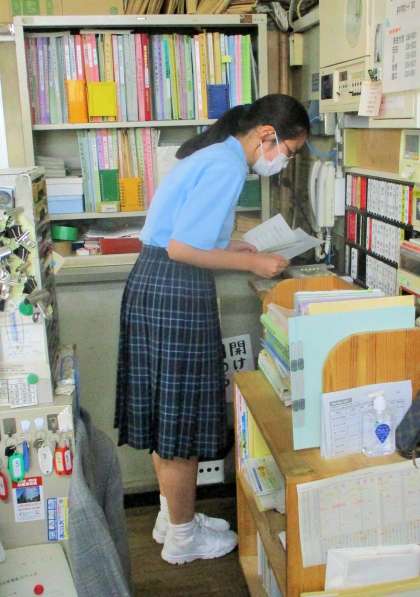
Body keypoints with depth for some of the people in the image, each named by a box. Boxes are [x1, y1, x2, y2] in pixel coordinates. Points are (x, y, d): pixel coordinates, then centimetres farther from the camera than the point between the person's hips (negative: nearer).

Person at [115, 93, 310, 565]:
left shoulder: (212, 154, 16)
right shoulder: (227, 167, -15)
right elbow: (182, 248, -21)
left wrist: (228, 246, 17)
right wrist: (250, 262, -12)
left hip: (154, 284, 10)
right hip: (175, 295, -10)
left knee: (167, 415, 18)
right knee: (182, 421, 3)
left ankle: (172, 517, 34)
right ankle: (182, 538, 21)